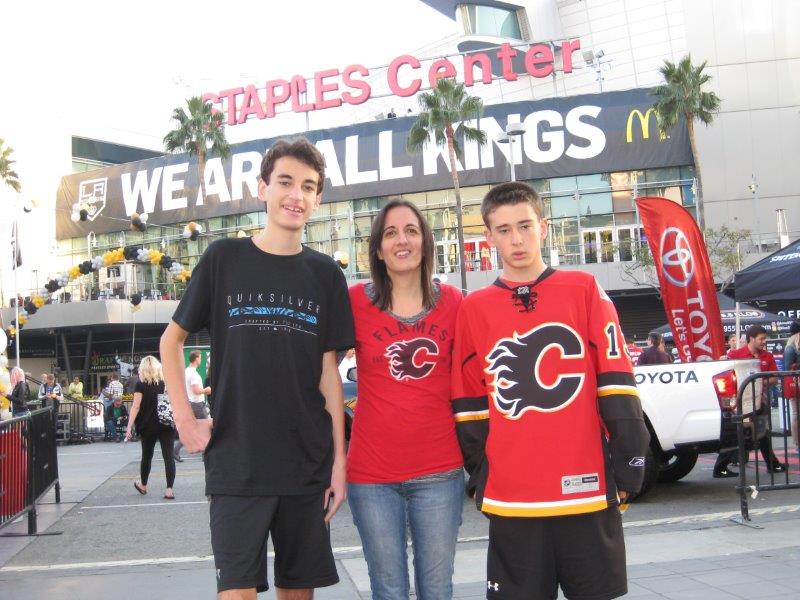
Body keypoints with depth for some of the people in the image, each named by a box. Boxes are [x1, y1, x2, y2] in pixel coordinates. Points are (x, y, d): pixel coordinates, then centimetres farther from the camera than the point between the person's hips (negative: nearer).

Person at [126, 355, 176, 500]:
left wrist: (129, 426, -9)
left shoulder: (141, 385, -5)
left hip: (148, 426, -1)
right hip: (167, 425, 1)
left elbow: (136, 407, -10)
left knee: (147, 455, 16)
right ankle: (169, 489, -10)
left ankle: (143, 485, 34)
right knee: (168, 456, -2)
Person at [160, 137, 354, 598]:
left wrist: (340, 457, 2)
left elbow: (328, 370, 6)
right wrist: (185, 420, -2)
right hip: (236, 462, -2)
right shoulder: (224, 258, 1)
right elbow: (172, 340, 8)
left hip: (308, 465, 2)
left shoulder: (326, 274, 5)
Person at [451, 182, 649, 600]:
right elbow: (470, 409, 9)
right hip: (510, 500, 1)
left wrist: (627, 471, -2)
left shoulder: (584, 290, 1)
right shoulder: (473, 309, 5)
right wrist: (480, 479, 8)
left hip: (588, 490, -1)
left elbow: (617, 387, -1)